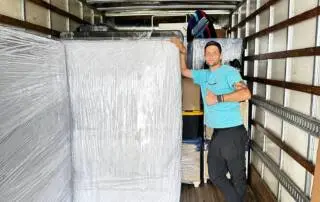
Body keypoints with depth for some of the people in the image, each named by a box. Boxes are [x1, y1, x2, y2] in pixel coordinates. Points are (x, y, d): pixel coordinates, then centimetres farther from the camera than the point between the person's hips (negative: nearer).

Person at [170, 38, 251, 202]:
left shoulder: (229, 71, -10)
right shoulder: (204, 75, 13)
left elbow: (246, 93, -23)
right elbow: (184, 71, 26)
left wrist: (218, 98, -23)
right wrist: (182, 52, 12)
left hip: (233, 133, -8)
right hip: (217, 133, 8)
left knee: (237, 176, 7)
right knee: (215, 176, 18)